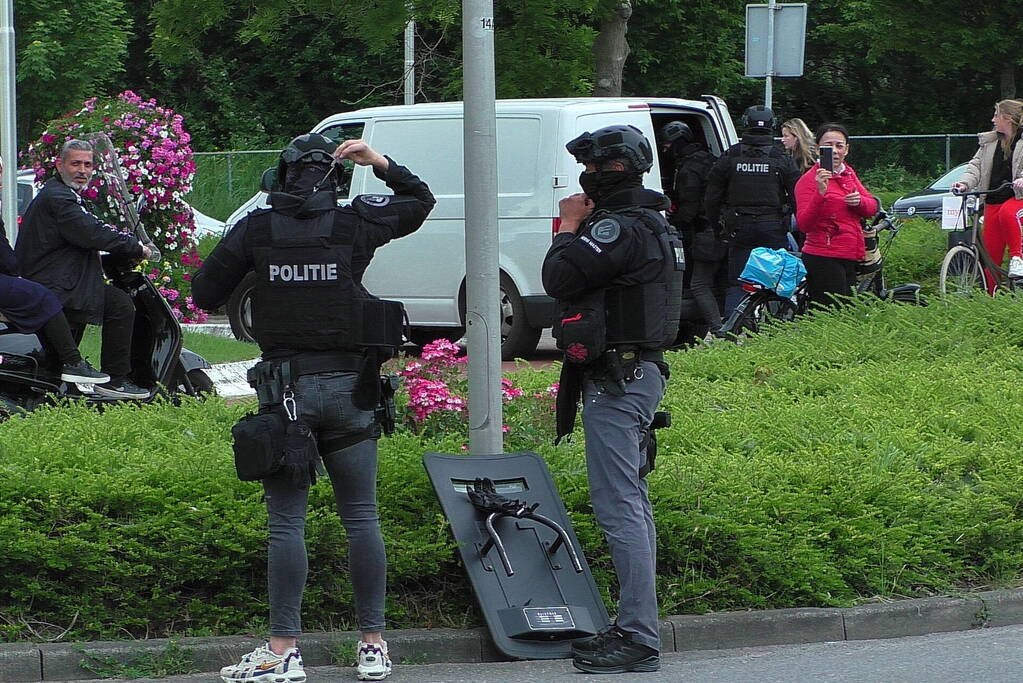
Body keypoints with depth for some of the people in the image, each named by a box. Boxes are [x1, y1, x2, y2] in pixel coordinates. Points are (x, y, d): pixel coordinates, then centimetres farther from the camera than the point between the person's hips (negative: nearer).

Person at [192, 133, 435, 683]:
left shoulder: (255, 229, -2)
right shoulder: (354, 224, 0)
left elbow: (204, 294, 6)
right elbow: (420, 201, 17)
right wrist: (379, 162, 16)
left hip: (284, 385, -1)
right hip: (347, 388, 1)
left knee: (286, 522, 0)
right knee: (361, 517, 7)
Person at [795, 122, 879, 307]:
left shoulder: (848, 173, 14)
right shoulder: (808, 180, -10)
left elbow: (872, 207, 16)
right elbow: (804, 225, -20)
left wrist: (859, 201, -8)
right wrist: (820, 193, -33)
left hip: (850, 260, 8)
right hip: (824, 259, -8)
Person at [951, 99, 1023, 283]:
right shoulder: (989, 142, 13)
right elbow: (976, 165, 10)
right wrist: (965, 183, -9)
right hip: (993, 201, 5)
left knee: (1007, 213, -41)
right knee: (991, 254, 0)